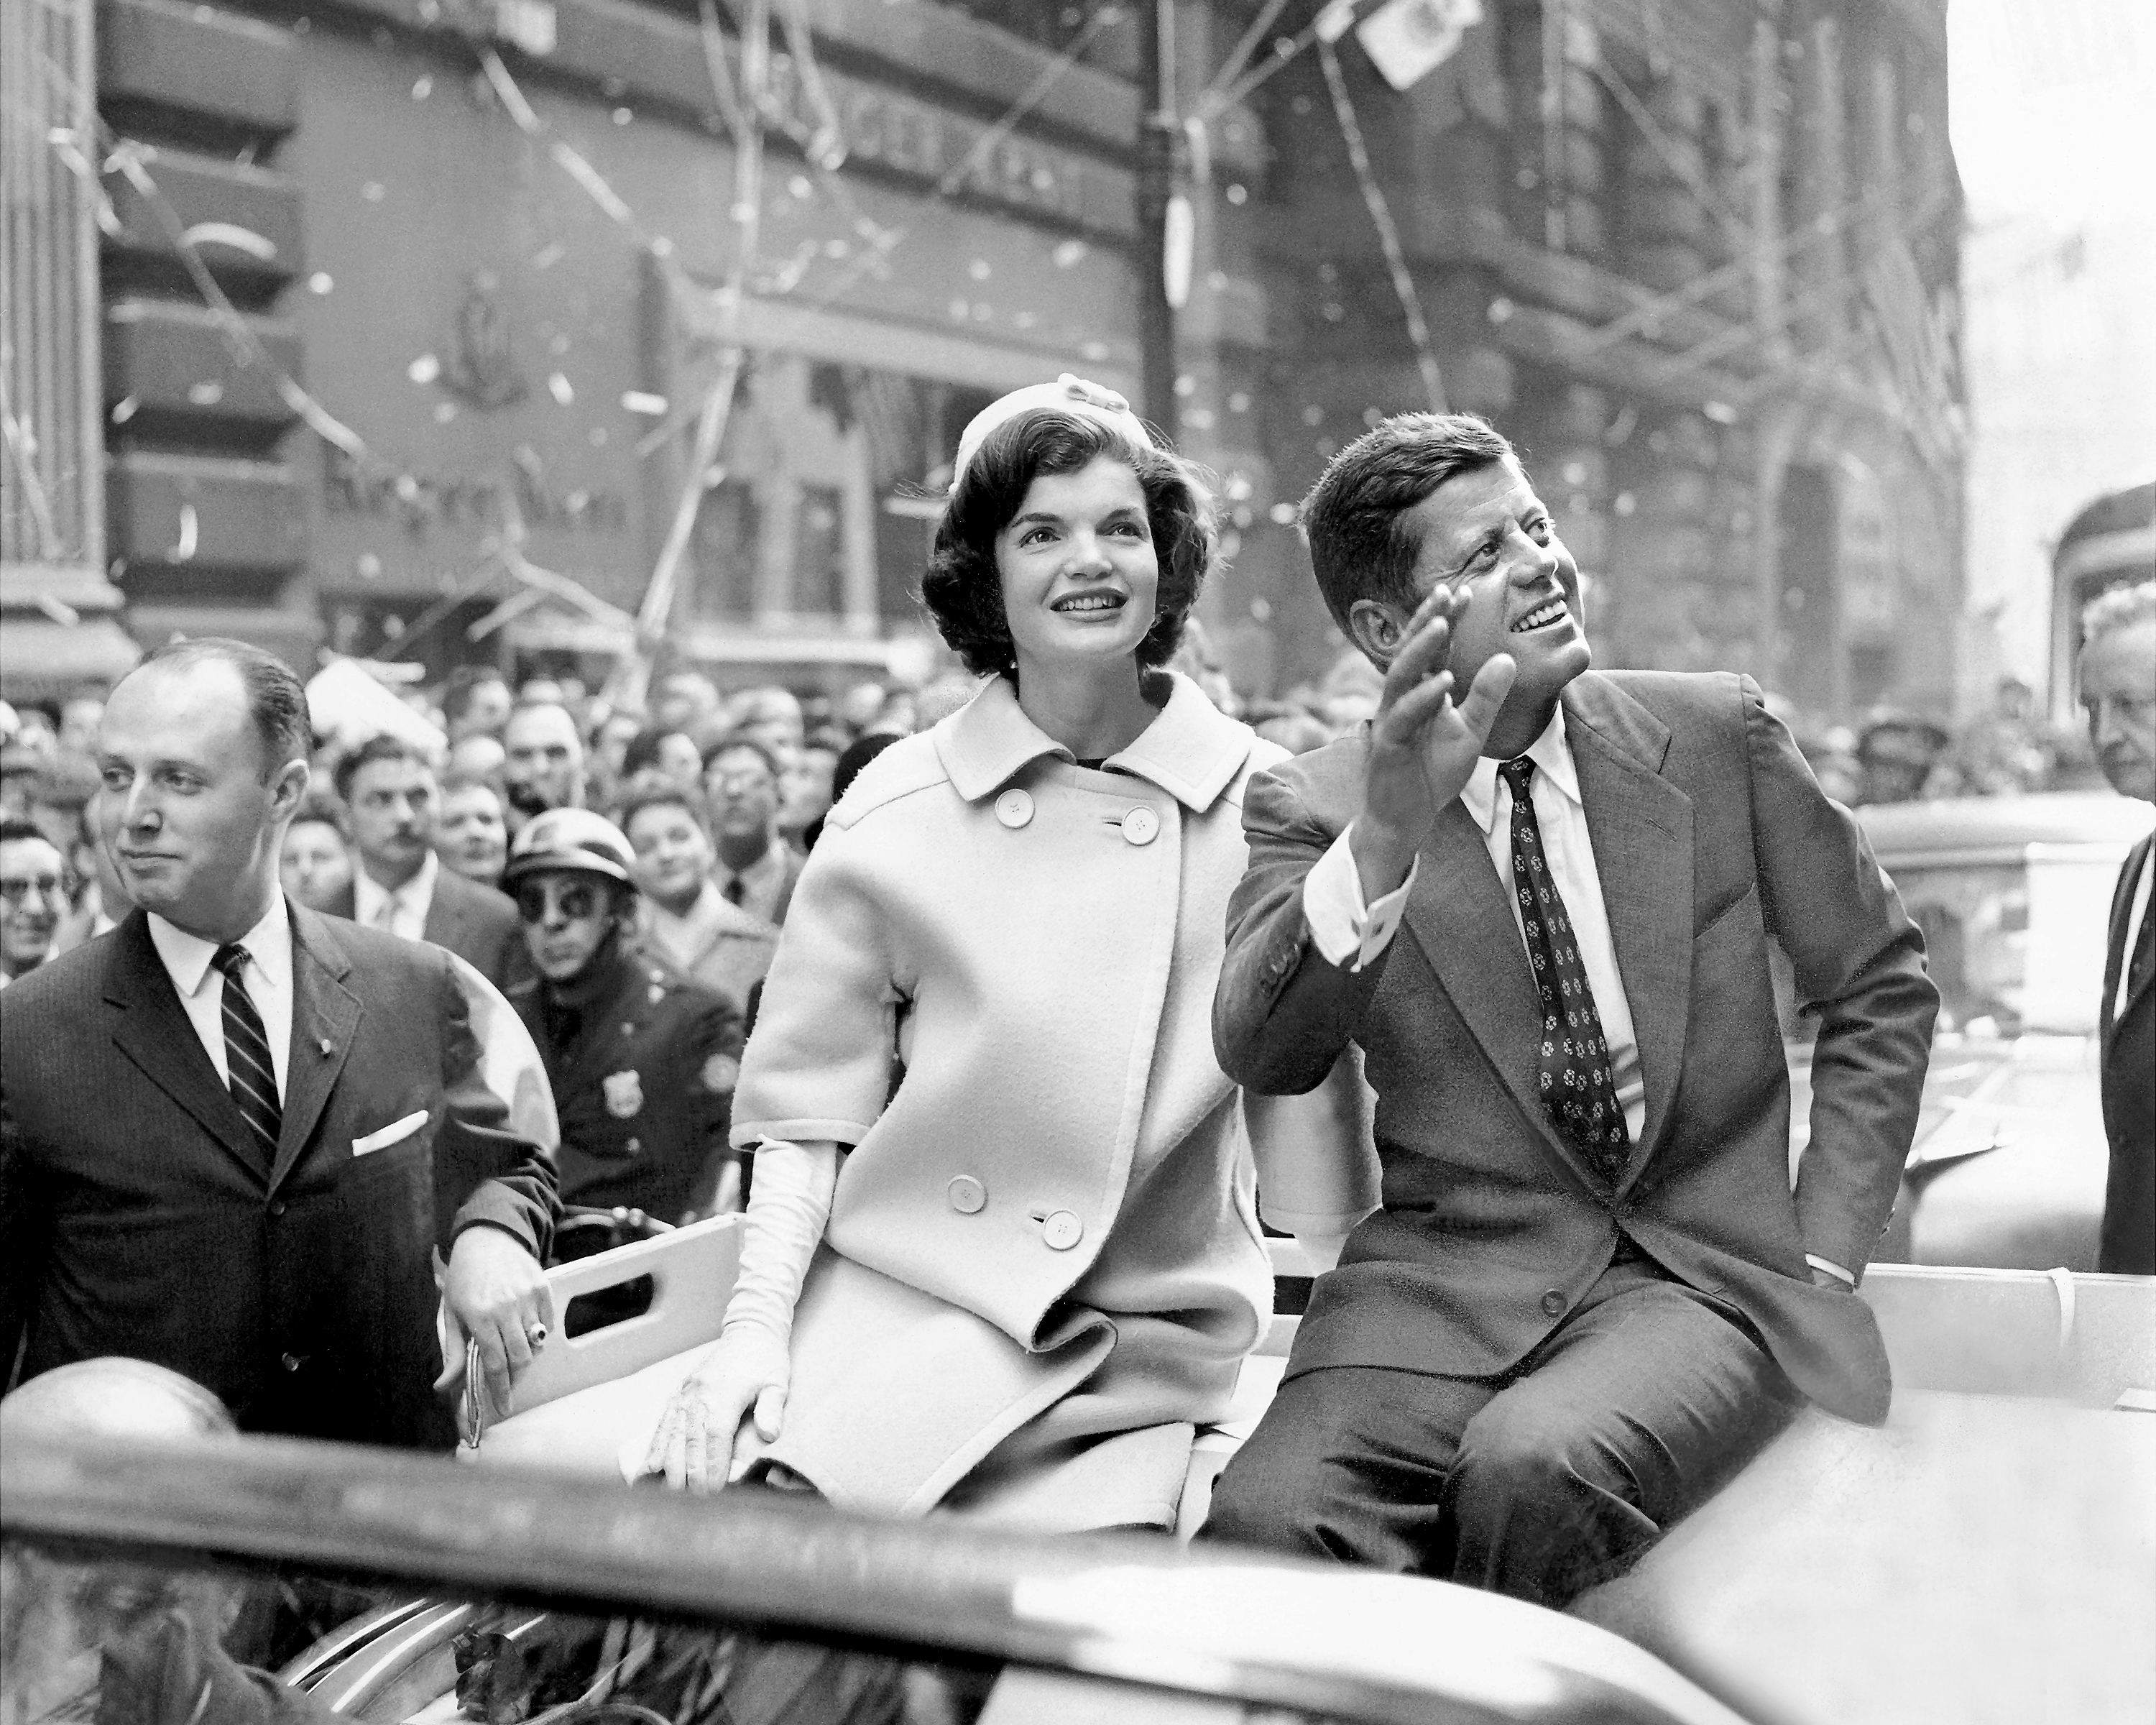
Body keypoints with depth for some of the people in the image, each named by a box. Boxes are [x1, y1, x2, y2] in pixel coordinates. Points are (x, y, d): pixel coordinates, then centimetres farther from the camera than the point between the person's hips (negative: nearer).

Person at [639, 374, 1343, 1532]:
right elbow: (813, 1104, 4)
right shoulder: (895, 810, 2)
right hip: (897, 1298, 0)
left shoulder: (1259, 805, 2)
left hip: (1146, 1343, 0)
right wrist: (757, 1324, -6)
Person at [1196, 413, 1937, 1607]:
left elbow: (1879, 986, 13)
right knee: (1268, 1521, -29)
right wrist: (1384, 836, -32)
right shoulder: (1314, 807, 1)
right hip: (1447, 1278, 0)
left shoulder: (1716, 733, 4)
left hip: (1705, 1272, 1)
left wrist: (1826, 1253, 5)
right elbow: (1260, 1053, -16)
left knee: (1533, 1468, -31)